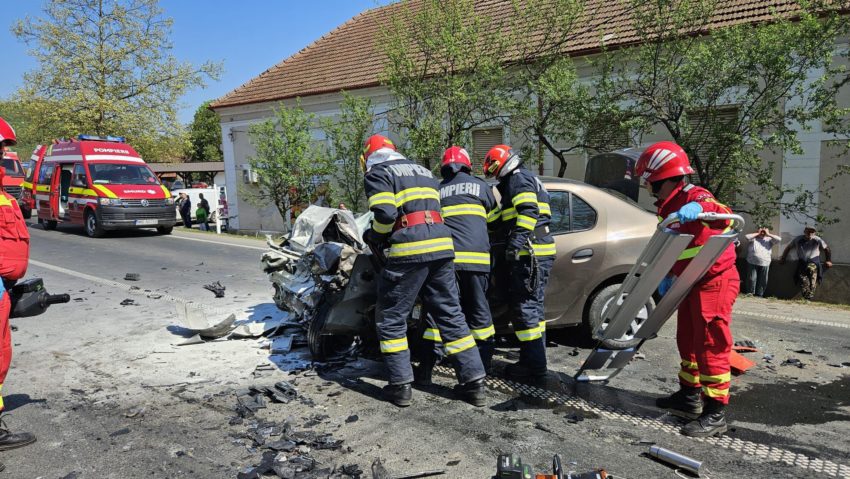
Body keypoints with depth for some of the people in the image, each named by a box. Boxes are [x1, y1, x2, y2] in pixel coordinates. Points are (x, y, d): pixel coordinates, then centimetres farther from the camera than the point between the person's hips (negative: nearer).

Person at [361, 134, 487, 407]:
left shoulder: (377, 173, 3)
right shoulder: (424, 172, 26)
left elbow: (385, 214, -12)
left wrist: (373, 236, 7)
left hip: (409, 252, -6)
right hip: (442, 248, 7)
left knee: (391, 321, 7)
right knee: (451, 316, 11)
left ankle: (401, 385, 8)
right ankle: (474, 382, 11)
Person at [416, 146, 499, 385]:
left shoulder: (437, 191, 14)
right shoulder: (480, 186, 12)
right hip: (476, 257, 0)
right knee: (479, 310, 11)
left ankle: (426, 369, 1)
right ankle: (484, 364, 19)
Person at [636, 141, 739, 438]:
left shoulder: (694, 196, -17)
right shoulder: (671, 206, 12)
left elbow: (725, 216, -35)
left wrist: (700, 208, -52)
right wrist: (668, 277, 12)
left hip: (714, 282, -10)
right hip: (692, 284, 10)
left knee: (711, 346, -6)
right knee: (687, 341, 18)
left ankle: (715, 413, 2)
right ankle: (689, 397, 32)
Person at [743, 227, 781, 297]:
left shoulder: (769, 240, 10)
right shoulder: (754, 238, 6)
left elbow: (779, 239, -3)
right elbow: (747, 237, -11)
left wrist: (768, 234, -1)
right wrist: (758, 233, -2)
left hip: (764, 264, 2)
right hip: (752, 263, -2)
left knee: (762, 281, 5)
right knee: (751, 279, 0)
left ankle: (759, 294, 15)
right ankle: (750, 293, 10)